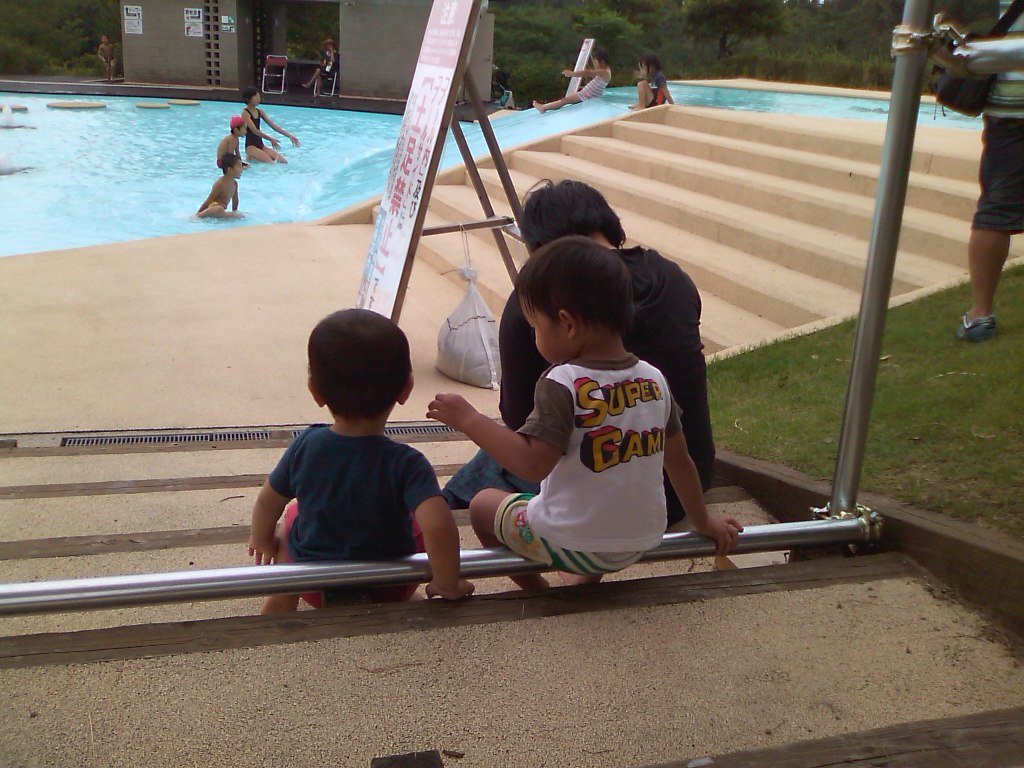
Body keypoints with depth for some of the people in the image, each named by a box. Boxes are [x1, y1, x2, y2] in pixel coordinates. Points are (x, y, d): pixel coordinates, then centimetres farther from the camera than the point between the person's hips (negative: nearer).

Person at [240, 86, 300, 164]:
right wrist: (270, 139, -24)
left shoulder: (260, 112, 11)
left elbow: (274, 125, 8)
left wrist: (289, 136, 0)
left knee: (283, 161, -7)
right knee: (271, 163, -25)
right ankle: (251, 157, 0)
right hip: (251, 146, -7)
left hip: (261, 145, 7)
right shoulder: (245, 113, -10)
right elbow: (254, 130, -19)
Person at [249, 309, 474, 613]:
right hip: (386, 594, -2)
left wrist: (262, 539, 20)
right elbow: (438, 526, -42)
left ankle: (281, 598, 37)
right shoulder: (406, 463, -28)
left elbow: (268, 501, -1)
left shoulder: (305, 446, -16)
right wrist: (447, 585, -24)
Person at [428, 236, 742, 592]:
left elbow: (533, 464, -27)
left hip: (570, 545, -6)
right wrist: (704, 521, 20)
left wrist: (469, 419, -19)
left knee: (483, 503, 17)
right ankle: (585, 582, 27)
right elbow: (680, 461, 6)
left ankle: (538, 592, 21)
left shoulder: (562, 385, -22)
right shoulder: (654, 379, -3)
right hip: (641, 543, 6)